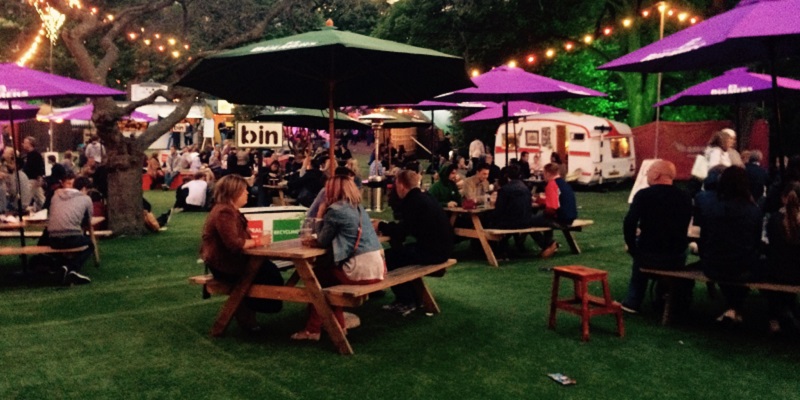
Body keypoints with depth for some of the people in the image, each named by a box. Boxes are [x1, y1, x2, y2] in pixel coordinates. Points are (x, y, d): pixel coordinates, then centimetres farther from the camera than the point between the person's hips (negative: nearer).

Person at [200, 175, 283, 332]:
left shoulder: (230, 210, 12)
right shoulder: (224, 212, -22)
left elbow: (241, 237, 11)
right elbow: (234, 244, -30)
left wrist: (257, 239, -7)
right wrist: (258, 241, -18)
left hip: (230, 259, 10)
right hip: (223, 264, -10)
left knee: (271, 270, -2)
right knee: (270, 276, -10)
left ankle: (246, 307, 9)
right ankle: (246, 312, 10)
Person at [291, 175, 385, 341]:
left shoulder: (335, 210, -7)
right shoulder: (359, 208, 19)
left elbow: (323, 242, 4)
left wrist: (323, 215, 15)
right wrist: (317, 240, 23)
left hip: (361, 269, -8)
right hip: (377, 266, 8)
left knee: (316, 276, 15)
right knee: (327, 272, 27)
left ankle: (313, 329, 21)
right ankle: (338, 325, 27)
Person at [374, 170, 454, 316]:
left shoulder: (413, 201, -16)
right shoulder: (423, 197, 14)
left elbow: (401, 233, -16)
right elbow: (407, 227, 21)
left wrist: (380, 226, 0)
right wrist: (386, 225, 16)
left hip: (433, 251, -10)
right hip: (439, 248, 10)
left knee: (388, 258, -2)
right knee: (396, 252, 20)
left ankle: (407, 302, 6)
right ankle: (408, 298, 22)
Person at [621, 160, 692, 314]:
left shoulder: (643, 195, -8)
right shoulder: (684, 198, 2)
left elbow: (629, 224, -15)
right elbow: (684, 229, 11)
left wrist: (631, 246, 1)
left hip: (648, 257, -2)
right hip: (676, 259, 2)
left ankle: (633, 302, 33)